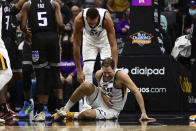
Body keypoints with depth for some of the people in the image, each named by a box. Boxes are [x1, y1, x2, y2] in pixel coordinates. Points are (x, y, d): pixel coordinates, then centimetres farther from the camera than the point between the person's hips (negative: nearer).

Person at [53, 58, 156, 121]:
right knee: (86, 85, -23)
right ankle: (65, 109, -9)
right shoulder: (99, 74, -10)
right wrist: (104, 96, -9)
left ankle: (73, 116, 2)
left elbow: (136, 92, -27)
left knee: (87, 114, -32)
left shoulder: (120, 76, -27)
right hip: (100, 100, 5)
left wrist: (143, 113, -31)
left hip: (111, 109, -5)